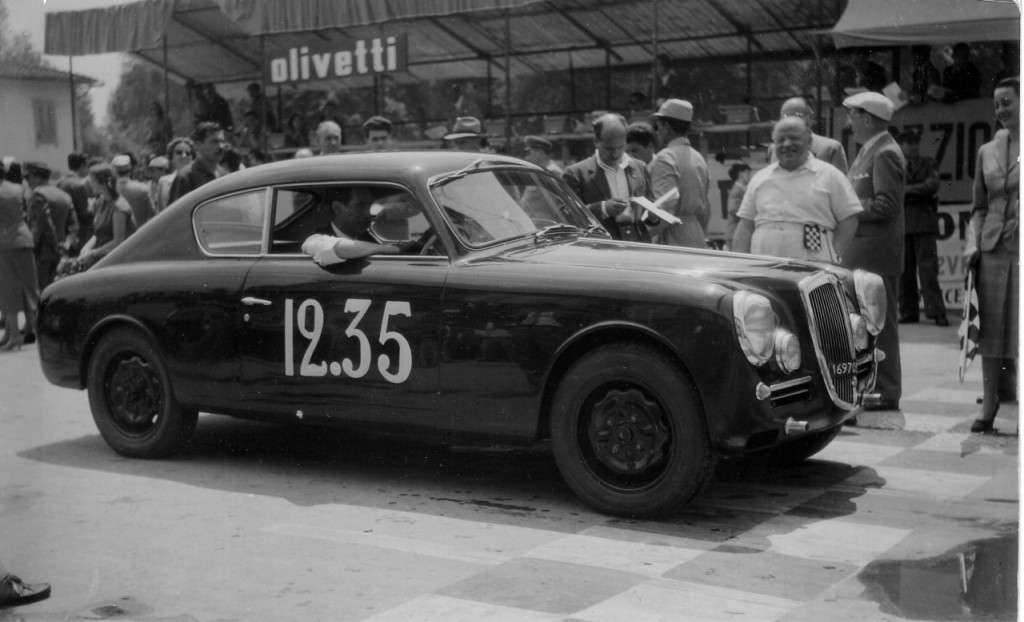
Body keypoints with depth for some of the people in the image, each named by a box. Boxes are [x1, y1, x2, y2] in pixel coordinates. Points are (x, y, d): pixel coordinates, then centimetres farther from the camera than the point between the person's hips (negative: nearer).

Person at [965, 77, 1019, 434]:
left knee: (1019, 327, -3)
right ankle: (989, 406, 11)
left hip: (1019, 248, -4)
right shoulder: (987, 152, 14)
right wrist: (974, 244, 4)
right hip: (993, 249, 4)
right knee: (990, 329, 5)